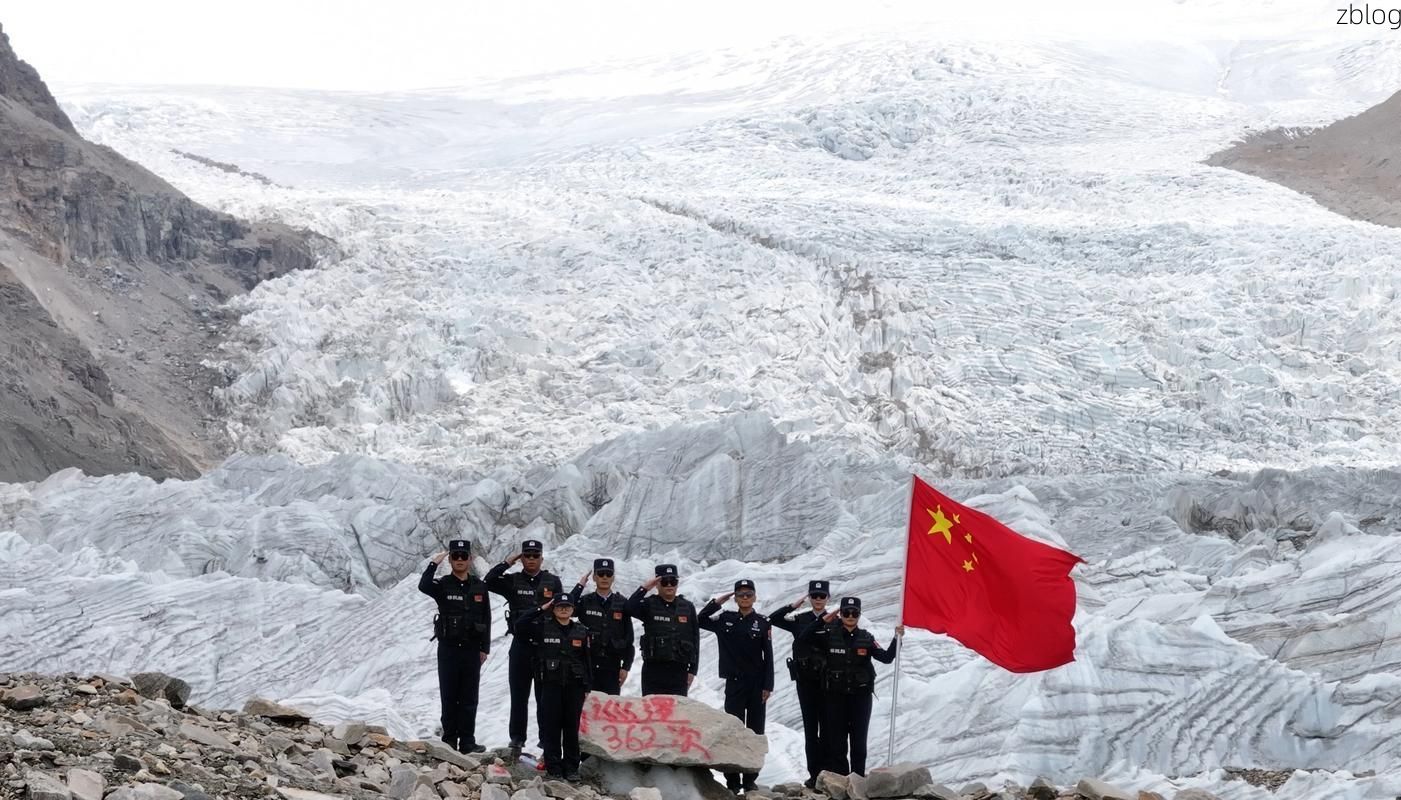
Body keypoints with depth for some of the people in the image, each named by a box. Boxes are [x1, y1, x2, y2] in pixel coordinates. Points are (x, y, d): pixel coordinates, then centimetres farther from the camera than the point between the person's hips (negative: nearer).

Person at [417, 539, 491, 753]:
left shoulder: (479, 587, 7)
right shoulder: (443, 585, 0)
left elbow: (486, 619, 8)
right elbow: (423, 587, -24)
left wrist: (485, 648, 3)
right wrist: (434, 564, -26)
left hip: (472, 649, 2)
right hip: (448, 648, -2)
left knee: (469, 698, 3)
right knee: (449, 697, 2)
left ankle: (467, 741, 6)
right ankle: (449, 741, 7)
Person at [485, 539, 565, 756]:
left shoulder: (553, 582, 6)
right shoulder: (513, 581, 5)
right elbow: (489, 581, -12)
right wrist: (507, 562, -10)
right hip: (520, 645, 0)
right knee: (519, 696, 5)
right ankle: (517, 741, 12)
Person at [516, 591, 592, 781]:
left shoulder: (582, 631, 10)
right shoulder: (543, 627, 3)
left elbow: (587, 661, 11)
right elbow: (519, 625, -10)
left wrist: (587, 687, 7)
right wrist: (540, 609, -7)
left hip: (574, 686, 2)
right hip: (550, 685, -2)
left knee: (572, 726, 3)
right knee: (551, 726, -2)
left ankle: (571, 768, 9)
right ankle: (553, 767, 4)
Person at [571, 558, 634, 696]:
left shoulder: (622, 604, 6)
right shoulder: (585, 602, 6)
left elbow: (629, 637, 6)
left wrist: (626, 666, -1)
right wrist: (580, 586, -9)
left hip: (612, 666, 0)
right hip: (588, 665, 0)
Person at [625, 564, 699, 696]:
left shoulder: (687, 607, 9)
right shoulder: (649, 605, 2)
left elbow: (695, 639, 10)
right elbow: (629, 608, -19)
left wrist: (692, 670, 6)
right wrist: (644, 588, -17)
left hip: (679, 670, 2)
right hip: (653, 669, -2)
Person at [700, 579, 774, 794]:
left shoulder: (763, 623, -2)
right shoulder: (726, 620, 4)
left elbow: (768, 656, -2)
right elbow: (701, 620, 8)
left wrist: (768, 686, -8)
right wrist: (717, 602, -1)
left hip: (757, 684, -1)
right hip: (734, 683, 1)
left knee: (755, 732, 4)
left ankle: (750, 779, 11)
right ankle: (732, 780, 3)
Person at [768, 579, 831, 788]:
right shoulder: (800, 620, 8)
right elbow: (773, 619, 2)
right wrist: (793, 606, -5)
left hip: (828, 681, -3)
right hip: (806, 680, 3)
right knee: (810, 728, 5)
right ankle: (813, 773, 8)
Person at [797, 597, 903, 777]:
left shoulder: (866, 638, 5)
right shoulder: (830, 635, 1)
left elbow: (886, 657, -2)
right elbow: (804, 637, -8)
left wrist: (897, 639, -15)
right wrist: (822, 621, -14)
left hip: (860, 695, 1)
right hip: (835, 695, -1)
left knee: (859, 739, 3)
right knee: (836, 738, 0)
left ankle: (858, 777, 9)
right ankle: (838, 777, 6)